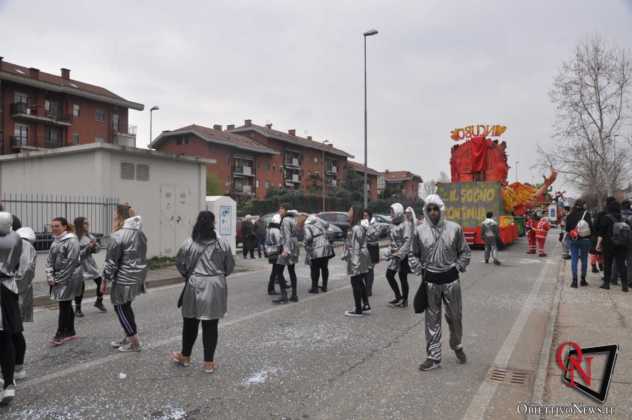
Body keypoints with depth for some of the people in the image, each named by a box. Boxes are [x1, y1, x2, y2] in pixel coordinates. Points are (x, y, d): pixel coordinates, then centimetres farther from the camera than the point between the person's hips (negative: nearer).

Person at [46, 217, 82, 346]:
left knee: (64, 305, -4)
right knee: (66, 305, 14)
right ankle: (70, 332, 23)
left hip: (69, 277, -8)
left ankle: (61, 334, 4)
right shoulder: (55, 241, 12)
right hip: (58, 278, 8)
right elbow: (50, 260, 11)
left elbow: (71, 262, -18)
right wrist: (50, 277, -1)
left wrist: (59, 279, -15)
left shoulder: (71, 240, -14)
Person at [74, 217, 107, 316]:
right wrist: (88, 247, -22)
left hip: (91, 264, 7)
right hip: (80, 265, -6)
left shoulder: (90, 236, 4)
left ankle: (98, 302, 32)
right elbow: (78, 254, -18)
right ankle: (77, 308, 16)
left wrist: (94, 246, -12)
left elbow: (97, 249, 9)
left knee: (100, 282, 9)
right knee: (80, 286, -4)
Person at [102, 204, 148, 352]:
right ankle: (129, 337, 29)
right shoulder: (140, 233, 8)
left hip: (124, 278, -8)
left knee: (120, 308, 6)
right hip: (138, 275, 8)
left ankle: (135, 343, 11)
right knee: (126, 306, 20)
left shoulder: (118, 235, -17)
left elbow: (111, 261, -14)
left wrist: (104, 280, -5)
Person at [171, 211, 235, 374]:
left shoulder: (188, 244, -8)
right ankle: (209, 362, 16)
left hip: (194, 286, 0)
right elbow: (230, 266, 1)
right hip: (216, 287, 0)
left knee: (190, 322, 17)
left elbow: (179, 264, 2)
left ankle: (185, 356, 35)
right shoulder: (222, 244, -7)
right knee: (211, 325, 8)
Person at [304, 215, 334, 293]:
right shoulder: (319, 222, 12)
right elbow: (327, 225, 30)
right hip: (326, 249, 6)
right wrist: (318, 218, 32)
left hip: (316, 251, -6)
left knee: (315, 269, 4)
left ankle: (314, 287, 6)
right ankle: (324, 286, 23)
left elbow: (308, 237, -19)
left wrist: (305, 243, -3)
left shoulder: (307, 226, -5)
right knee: (324, 268, 16)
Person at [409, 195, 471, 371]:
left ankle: (457, 347, 39)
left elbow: (464, 252, 6)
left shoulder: (454, 228, -3)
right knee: (432, 320, 6)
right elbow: (414, 254, 8)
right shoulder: (420, 231, -3)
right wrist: (420, 270, -3)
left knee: (455, 317, 12)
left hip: (451, 279, 0)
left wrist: (458, 267, -4)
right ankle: (433, 357, 16)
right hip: (430, 280, 0)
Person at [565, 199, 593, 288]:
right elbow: (591, 227, -8)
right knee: (584, 259, 11)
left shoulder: (570, 215, -3)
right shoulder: (587, 214, -8)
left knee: (574, 259, 4)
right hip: (585, 240, -1)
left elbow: (567, 228, 1)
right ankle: (583, 279, 17)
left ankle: (574, 280, 0)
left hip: (573, 240, 1)